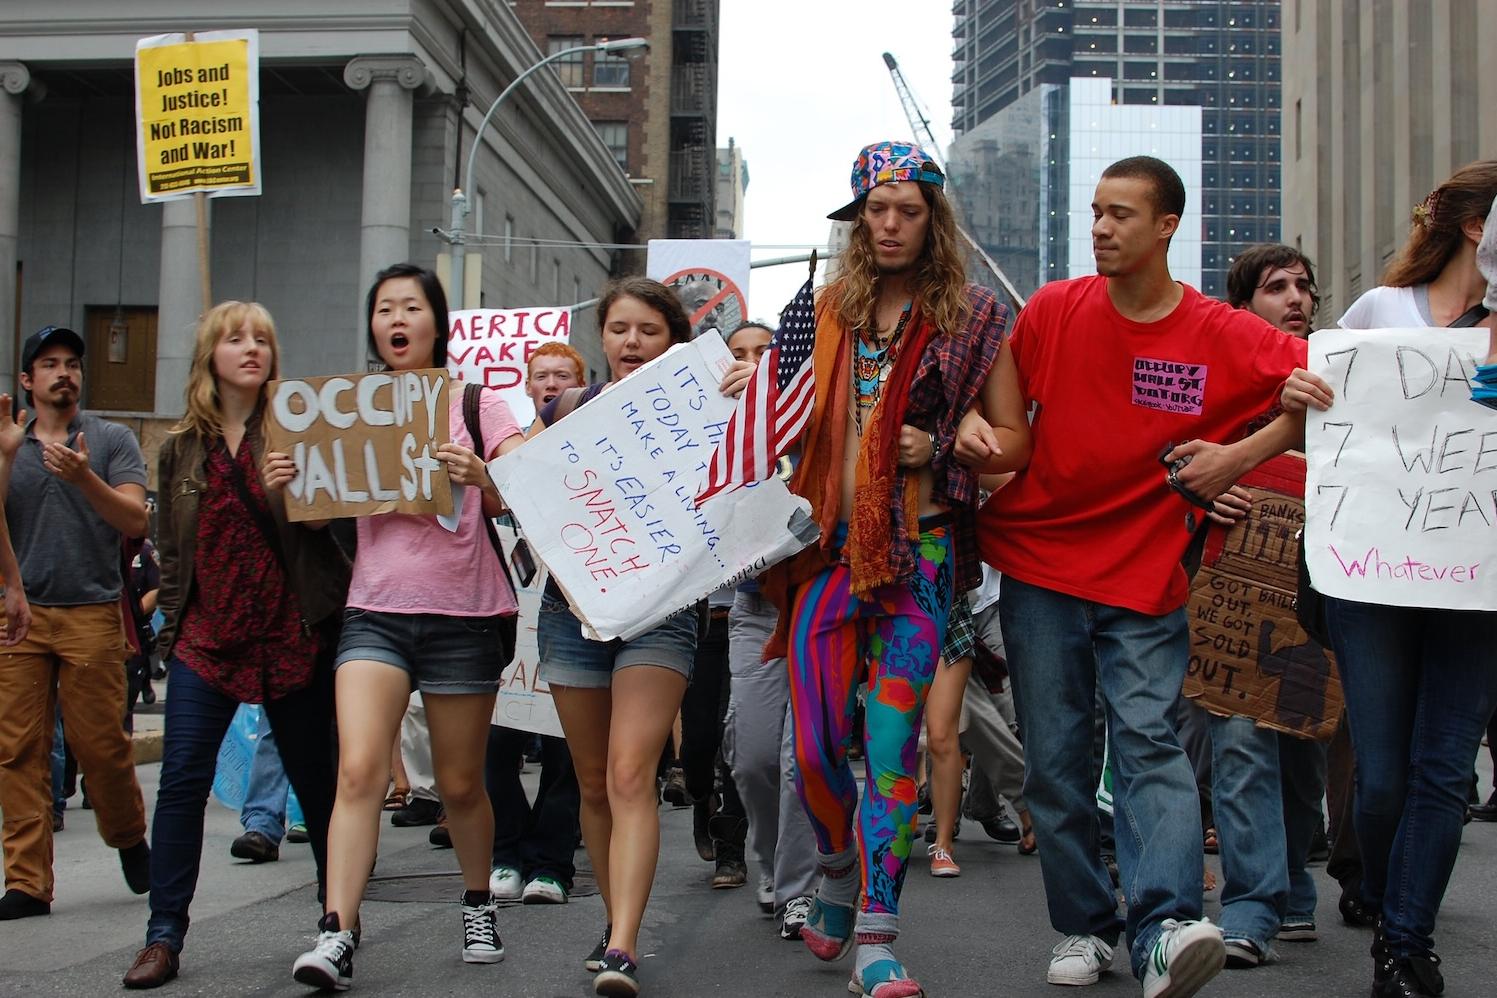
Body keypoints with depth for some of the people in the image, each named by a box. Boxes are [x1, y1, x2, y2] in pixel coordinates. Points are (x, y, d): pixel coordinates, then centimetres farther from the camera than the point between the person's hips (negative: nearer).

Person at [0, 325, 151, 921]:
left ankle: (129, 837, 25)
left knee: (101, 745, -2)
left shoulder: (112, 441, 6)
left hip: (92, 615, -2)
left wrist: (85, 479, -21)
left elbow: (135, 523, -5)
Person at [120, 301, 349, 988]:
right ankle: (164, 937, 4)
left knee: (315, 781, 6)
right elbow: (170, 548, 17)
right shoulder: (181, 447, 10)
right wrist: (172, 623, 12)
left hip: (294, 635, -2)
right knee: (181, 783, -4)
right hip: (205, 638, 2)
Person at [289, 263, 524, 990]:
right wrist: (286, 487, -10)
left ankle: (478, 903, 31)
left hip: (461, 613, -1)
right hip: (376, 610, 1)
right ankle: (336, 935, -17)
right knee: (359, 770, -16)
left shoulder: (476, 404, 3)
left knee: (460, 784, 8)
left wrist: (480, 475, -26)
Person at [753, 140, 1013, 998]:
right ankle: (840, 871, 29)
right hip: (829, 542, 3)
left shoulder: (971, 316, 4)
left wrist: (939, 449, -10)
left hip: (917, 549, -3)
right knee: (817, 743, 0)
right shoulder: (832, 307, 12)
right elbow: (801, 416, 21)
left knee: (892, 743, -6)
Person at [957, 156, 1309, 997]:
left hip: (1146, 576, -2)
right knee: (1055, 757, 3)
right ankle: (1083, 929, 13)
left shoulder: (1224, 336, -4)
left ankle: (1168, 927, -23)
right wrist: (975, 428, -8)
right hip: (1040, 565, 2)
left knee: (1150, 739, -16)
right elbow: (999, 399, 14)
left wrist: (1244, 454, -10)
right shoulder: (1055, 310, 2)